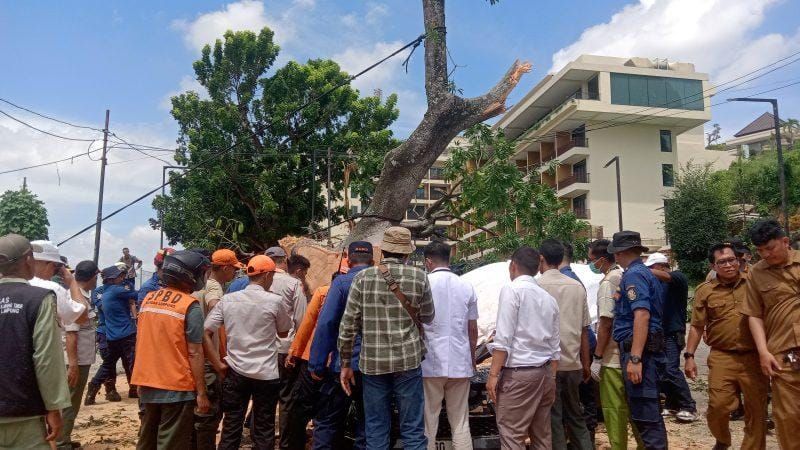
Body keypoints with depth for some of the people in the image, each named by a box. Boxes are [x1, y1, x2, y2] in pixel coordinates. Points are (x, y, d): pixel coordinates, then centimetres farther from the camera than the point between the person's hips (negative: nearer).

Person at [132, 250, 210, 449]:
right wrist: (201, 393, -11)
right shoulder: (190, 306, -14)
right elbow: (195, 353, -15)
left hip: (147, 384, 6)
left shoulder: (148, 299, 6)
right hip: (176, 387, -6)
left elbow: (140, 343, 13)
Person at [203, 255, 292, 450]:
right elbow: (283, 332, 6)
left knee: (231, 428, 12)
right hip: (266, 374, -3)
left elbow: (205, 333, -3)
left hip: (235, 372, 3)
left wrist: (218, 365, 0)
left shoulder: (227, 300, 0)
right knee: (264, 430, 10)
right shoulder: (275, 301, -9)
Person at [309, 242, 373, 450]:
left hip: (344, 365, -3)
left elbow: (326, 324, -12)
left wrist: (317, 365, -9)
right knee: (367, 423, 13)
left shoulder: (341, 282, -6)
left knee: (326, 423, 10)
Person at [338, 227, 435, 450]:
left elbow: (348, 325, -3)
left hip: (372, 362, 1)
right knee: (413, 430, 8)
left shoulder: (363, 277, -2)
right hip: (408, 360, -1)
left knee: (376, 431, 11)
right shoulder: (419, 276, -3)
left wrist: (346, 364, 6)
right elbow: (427, 318, 8)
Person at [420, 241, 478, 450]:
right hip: (460, 363, 3)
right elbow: (473, 329, 9)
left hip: (430, 363, -3)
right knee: (461, 423, 10)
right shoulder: (467, 287, 5)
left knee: (428, 423, 6)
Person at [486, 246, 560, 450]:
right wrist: (551, 379, 18)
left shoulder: (511, 289, -7)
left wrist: (493, 374, -12)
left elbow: (503, 338, -14)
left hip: (518, 372, -8)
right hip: (545, 372, 8)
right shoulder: (549, 298, 14)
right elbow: (555, 345, 14)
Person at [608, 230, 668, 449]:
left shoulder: (633, 275, -13)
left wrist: (634, 358, -27)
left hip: (638, 349, -10)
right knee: (648, 409, 17)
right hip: (650, 347, 10)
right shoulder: (645, 272, 17)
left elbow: (642, 315, -24)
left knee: (644, 412, -6)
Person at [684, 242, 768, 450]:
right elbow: (697, 326, 6)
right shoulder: (705, 291, 3)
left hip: (754, 357, 1)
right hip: (722, 358, 0)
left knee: (756, 409, 7)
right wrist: (689, 356, 1)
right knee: (718, 406, -2)